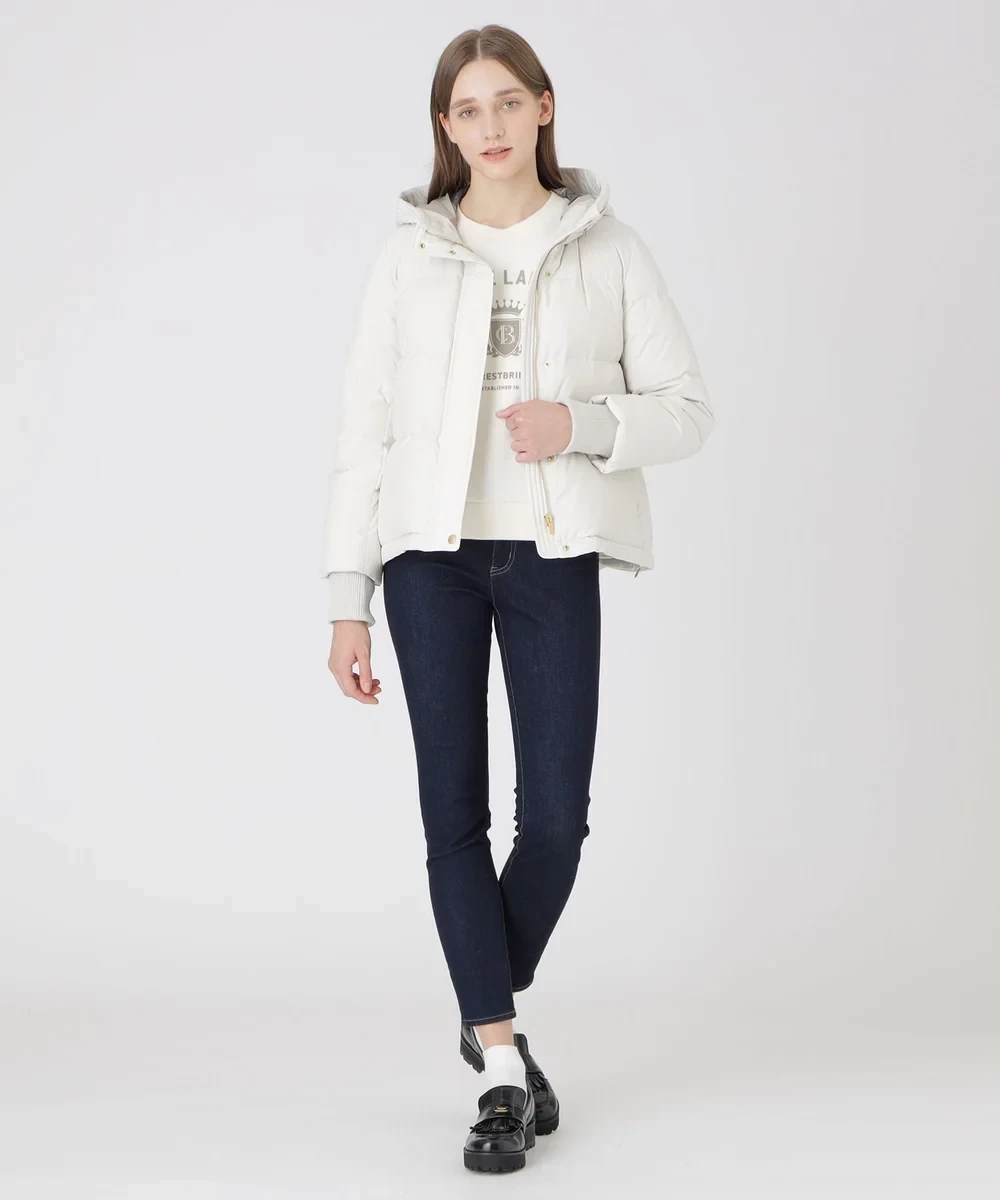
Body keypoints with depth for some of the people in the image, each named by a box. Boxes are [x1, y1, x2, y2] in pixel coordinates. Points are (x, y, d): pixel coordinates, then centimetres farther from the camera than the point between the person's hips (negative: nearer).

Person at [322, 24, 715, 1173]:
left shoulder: (609, 250, 4)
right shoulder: (408, 256, 5)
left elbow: (687, 409, 4)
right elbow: (363, 430, 4)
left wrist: (582, 422, -16)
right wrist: (348, 601, -1)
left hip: (554, 556, 0)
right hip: (432, 551, 1)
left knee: (556, 814, -2)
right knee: (455, 808, 0)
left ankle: (488, 1017, 25)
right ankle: (504, 1066, 9)